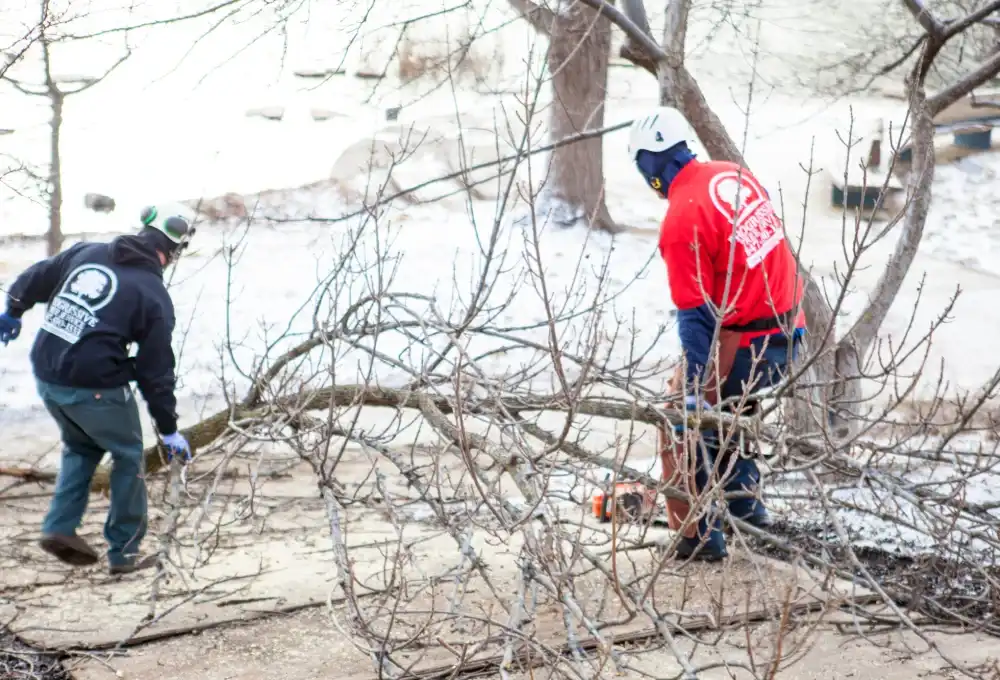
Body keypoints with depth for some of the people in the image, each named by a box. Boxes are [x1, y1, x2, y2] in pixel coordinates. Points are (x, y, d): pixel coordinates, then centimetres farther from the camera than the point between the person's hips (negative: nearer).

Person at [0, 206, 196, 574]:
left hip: (46, 377, 6)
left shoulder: (85, 253, 6)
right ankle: (124, 551, 17)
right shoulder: (154, 296, -8)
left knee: (81, 447, 29)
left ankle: (59, 527, 17)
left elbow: (35, 279, 16)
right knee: (128, 457, 14)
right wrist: (169, 430, 1)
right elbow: (156, 371, -7)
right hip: (94, 386, -6)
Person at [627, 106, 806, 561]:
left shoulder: (681, 221, -20)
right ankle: (745, 503, 36)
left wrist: (694, 392, -17)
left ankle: (698, 535, 10)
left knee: (682, 426, 8)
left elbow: (695, 315, -20)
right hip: (786, 335, 8)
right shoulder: (735, 175, 3)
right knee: (714, 413, 28)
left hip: (743, 347, -8)